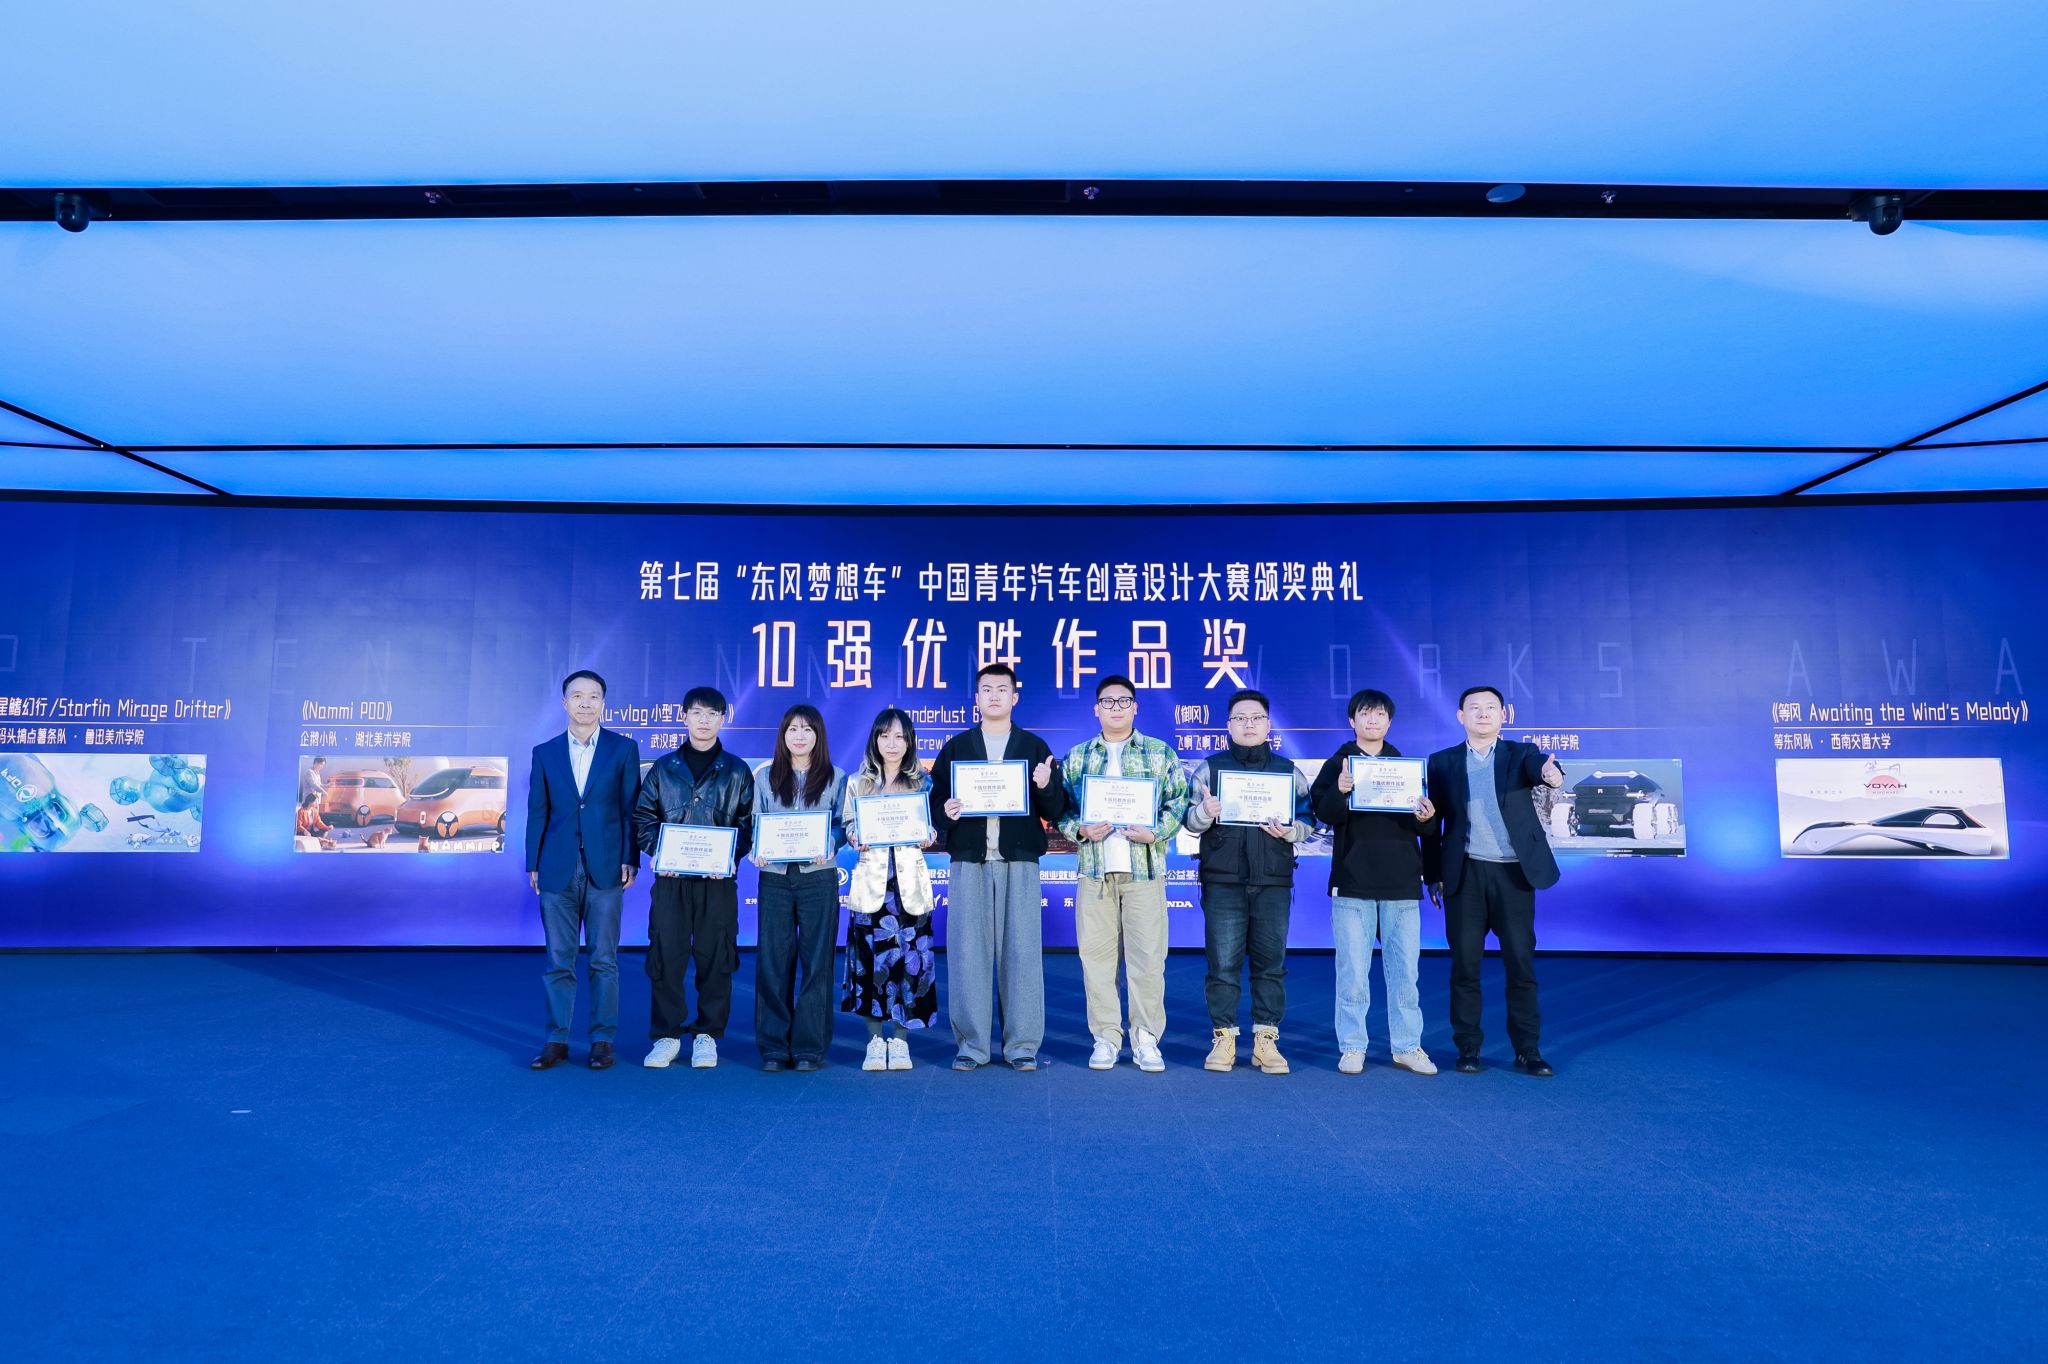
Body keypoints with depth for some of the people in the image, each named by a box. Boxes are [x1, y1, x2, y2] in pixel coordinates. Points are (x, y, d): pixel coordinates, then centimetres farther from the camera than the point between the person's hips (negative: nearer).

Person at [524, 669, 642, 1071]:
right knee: (558, 960, 7)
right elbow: (537, 812, 8)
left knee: (603, 959, 4)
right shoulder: (545, 752, 9)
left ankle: (602, 1039, 12)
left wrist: (630, 859, -6)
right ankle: (556, 1040, 16)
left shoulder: (623, 749, 3)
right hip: (557, 870, 2)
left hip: (605, 868, -2)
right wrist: (532, 864, 3)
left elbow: (631, 809, 1)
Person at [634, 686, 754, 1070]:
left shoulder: (737, 772, 7)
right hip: (670, 878, 1)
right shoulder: (663, 769, 10)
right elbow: (643, 818, 9)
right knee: (665, 956, 1)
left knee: (715, 957, 2)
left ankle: (707, 1035, 14)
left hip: (718, 879, -1)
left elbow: (749, 823, 4)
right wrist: (657, 853, -8)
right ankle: (666, 1035, 13)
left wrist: (729, 857, -11)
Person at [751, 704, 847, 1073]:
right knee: (773, 961, 1)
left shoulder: (835, 778, 8)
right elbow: (754, 823, 8)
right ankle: (773, 1047, 10)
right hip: (775, 877, 1)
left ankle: (809, 1047, 8)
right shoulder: (765, 776, 11)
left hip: (819, 877, -1)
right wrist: (756, 852, -12)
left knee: (817, 961, 0)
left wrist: (828, 849, -18)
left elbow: (843, 824, 3)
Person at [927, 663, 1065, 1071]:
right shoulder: (956, 747, 12)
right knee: (967, 953, 0)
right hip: (968, 861, 1)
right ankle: (971, 1045, 9)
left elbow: (1055, 812, 7)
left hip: (1019, 861, 0)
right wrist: (946, 812, -13)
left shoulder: (1034, 746, 11)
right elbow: (936, 803, 9)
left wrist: (1046, 786, -13)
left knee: (1021, 952, 0)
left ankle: (1022, 1045, 9)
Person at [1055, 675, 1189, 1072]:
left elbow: (1179, 802, 3)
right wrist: (1080, 830, -10)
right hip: (1094, 869, 1)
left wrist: (1155, 832, -13)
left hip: (1145, 868, -1)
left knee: (1147, 956, -1)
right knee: (1096, 954, 3)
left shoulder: (1161, 753, 7)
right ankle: (1105, 1037, 14)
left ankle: (1146, 1038, 11)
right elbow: (1060, 807, 9)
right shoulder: (1076, 757, 11)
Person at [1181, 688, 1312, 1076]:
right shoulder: (1210, 767, 8)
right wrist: (1204, 812, -18)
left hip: (1273, 882, 1)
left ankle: (1266, 1040, 12)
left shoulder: (1288, 771, 12)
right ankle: (1223, 1039, 9)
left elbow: (1308, 819, 11)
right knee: (1223, 962, -1)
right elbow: (1190, 822, 5)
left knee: (1270, 962, 3)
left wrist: (1289, 831, -11)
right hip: (1223, 881, -1)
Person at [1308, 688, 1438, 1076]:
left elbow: (1422, 822, 12)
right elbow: (1324, 813, -8)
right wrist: (1340, 791, -27)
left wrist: (1425, 818, -10)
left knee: (1405, 970, 5)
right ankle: (1352, 1047, 11)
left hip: (1401, 882, 2)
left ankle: (1407, 1046, 16)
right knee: (1353, 972, 2)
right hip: (1353, 882, -2)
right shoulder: (1338, 763, 5)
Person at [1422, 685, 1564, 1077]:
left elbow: (1539, 765, -20)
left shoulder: (1520, 754, 5)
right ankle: (1468, 1048, 14)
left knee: (1521, 964, 3)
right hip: (1466, 874, 0)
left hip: (1514, 874, 0)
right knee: (1464, 965, 4)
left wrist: (1551, 773, -44)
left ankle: (1527, 1050, 14)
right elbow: (1432, 823, 6)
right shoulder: (1442, 762, 7)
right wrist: (1433, 875, 1)